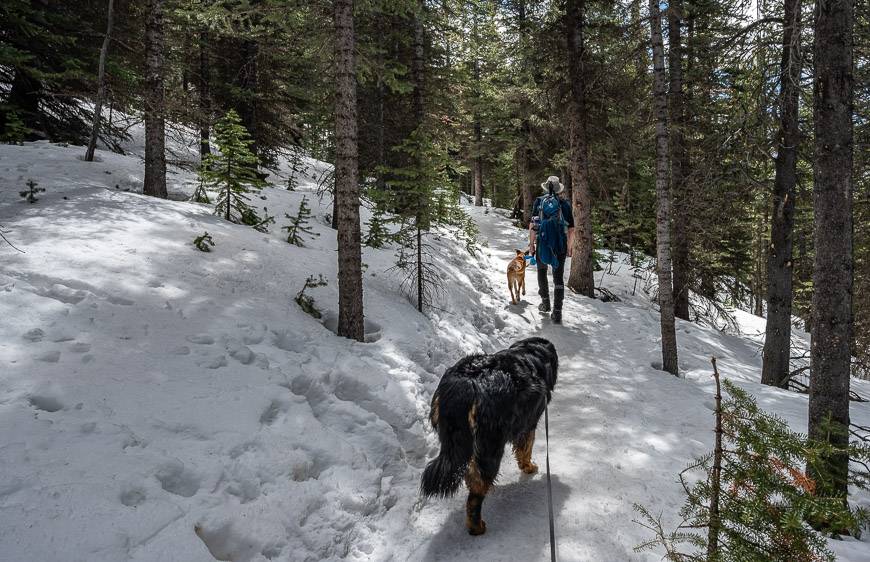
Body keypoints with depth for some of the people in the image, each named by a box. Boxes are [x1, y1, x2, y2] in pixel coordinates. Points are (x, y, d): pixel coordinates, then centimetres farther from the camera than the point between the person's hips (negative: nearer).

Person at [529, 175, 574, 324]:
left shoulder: (539, 201, 1)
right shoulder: (565, 204, 3)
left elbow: (532, 225, -4)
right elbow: (571, 230, 3)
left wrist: (531, 244, 4)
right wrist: (569, 248, 14)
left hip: (542, 244, 0)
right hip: (560, 246, 0)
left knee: (541, 271, 23)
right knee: (558, 278, 5)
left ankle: (545, 303, 29)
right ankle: (557, 313, 1)